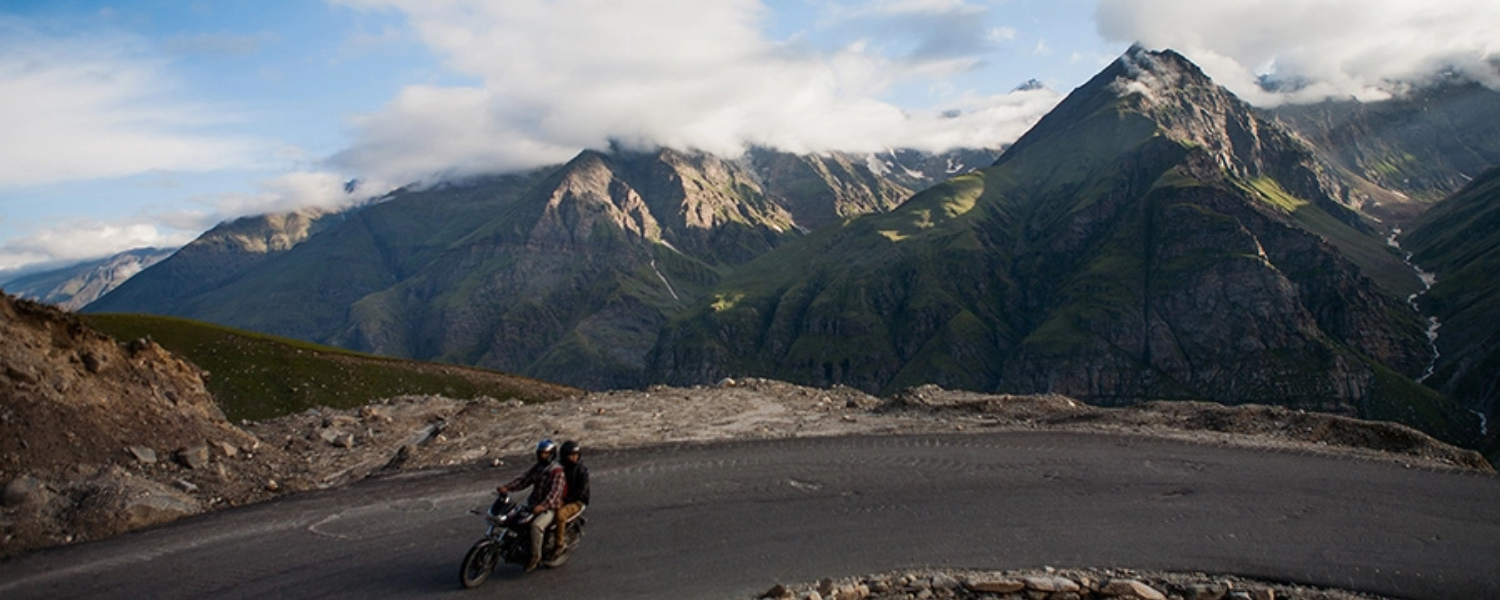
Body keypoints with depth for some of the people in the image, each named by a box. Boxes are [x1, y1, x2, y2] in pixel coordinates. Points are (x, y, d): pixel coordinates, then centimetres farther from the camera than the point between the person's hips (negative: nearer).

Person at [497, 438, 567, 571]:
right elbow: (523, 479, 5)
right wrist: (507, 487, -12)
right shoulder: (537, 467, 10)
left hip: (549, 508, -8)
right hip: (533, 504, 8)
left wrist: (543, 505, -42)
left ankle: (535, 556, -18)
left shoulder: (557, 471, -14)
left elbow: (555, 491, -26)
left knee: (536, 525, -33)